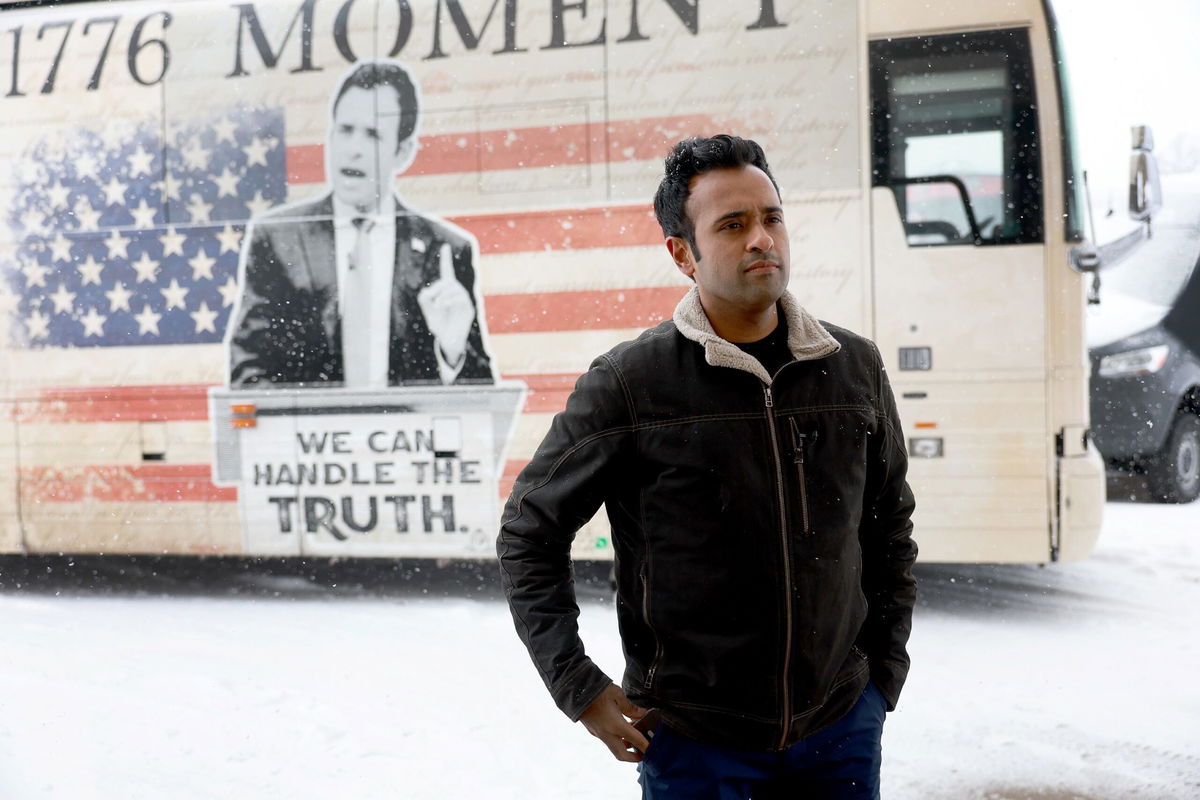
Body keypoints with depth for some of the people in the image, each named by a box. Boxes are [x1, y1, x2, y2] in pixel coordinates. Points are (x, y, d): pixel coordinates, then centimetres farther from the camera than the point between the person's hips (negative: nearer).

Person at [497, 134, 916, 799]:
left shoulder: (856, 368, 1)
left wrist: (885, 668, 10)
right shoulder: (627, 384, -10)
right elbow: (528, 534, -2)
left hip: (840, 727, 3)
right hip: (692, 743, -3)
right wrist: (579, 687, -6)